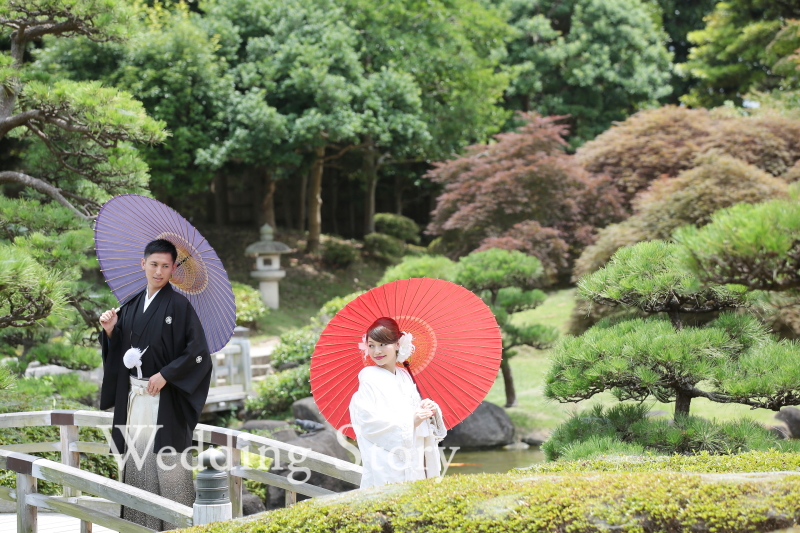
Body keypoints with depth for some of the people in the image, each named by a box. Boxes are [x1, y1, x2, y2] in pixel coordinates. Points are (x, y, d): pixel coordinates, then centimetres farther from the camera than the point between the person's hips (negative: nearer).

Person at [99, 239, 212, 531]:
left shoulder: (179, 305, -7)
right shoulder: (132, 306, 11)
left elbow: (198, 351, -10)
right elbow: (120, 351, 17)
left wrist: (165, 375, -16)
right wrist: (110, 331, -2)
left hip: (165, 397, -6)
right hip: (134, 396, 6)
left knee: (168, 462, -5)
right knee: (137, 457, 8)